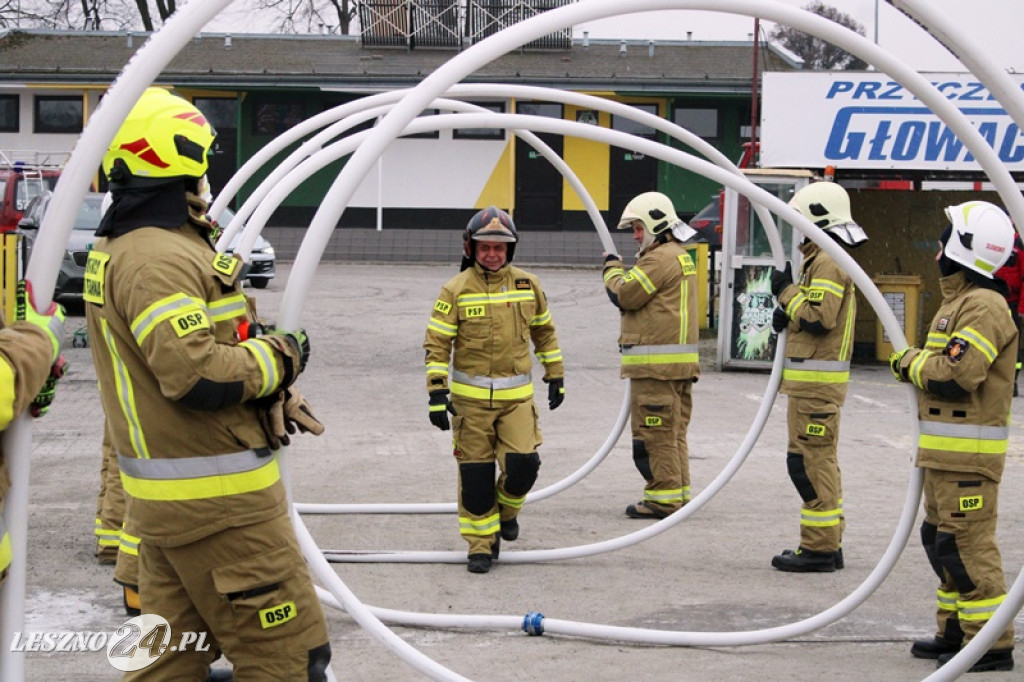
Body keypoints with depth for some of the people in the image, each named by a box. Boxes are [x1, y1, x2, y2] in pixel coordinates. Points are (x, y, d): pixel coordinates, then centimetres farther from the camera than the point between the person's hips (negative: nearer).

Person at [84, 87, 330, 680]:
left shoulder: (117, 249, 14)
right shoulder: (159, 259, -20)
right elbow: (197, 375, -28)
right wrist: (280, 356, -11)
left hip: (164, 496, 10)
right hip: (218, 498, -10)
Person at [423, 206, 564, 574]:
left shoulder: (528, 285, 4)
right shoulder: (456, 290, -5)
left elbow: (544, 332, 18)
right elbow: (436, 343, -5)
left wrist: (556, 376, 19)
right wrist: (437, 393, -11)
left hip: (517, 395, 2)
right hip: (470, 397, -2)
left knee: (523, 464, -11)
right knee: (475, 475, 2)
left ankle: (506, 509, 22)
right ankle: (482, 544, 16)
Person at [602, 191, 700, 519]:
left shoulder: (660, 258, -14)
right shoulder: (681, 257, 20)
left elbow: (624, 295, -13)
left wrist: (612, 267, 3)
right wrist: (619, 270, 6)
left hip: (656, 363, -10)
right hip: (680, 363, 10)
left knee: (654, 432, -7)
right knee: (673, 432, 14)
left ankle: (662, 498, -5)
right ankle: (679, 493, 17)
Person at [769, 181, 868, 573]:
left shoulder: (828, 262, -15)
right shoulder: (821, 259, 19)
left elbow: (818, 317, -23)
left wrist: (787, 292, -11)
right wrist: (787, 311, 5)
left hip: (817, 382, -11)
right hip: (813, 380, 11)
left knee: (810, 461, -9)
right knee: (821, 461, 14)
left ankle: (819, 547, -7)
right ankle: (827, 544, 20)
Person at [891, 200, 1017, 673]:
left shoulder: (984, 306, -17)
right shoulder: (958, 300, 17)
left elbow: (956, 375, -26)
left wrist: (911, 362, -9)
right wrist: (915, 363, 1)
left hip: (968, 455, -11)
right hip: (943, 451, 11)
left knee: (967, 546, -9)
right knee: (941, 539, 17)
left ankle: (990, 643, -4)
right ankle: (955, 631, 26)